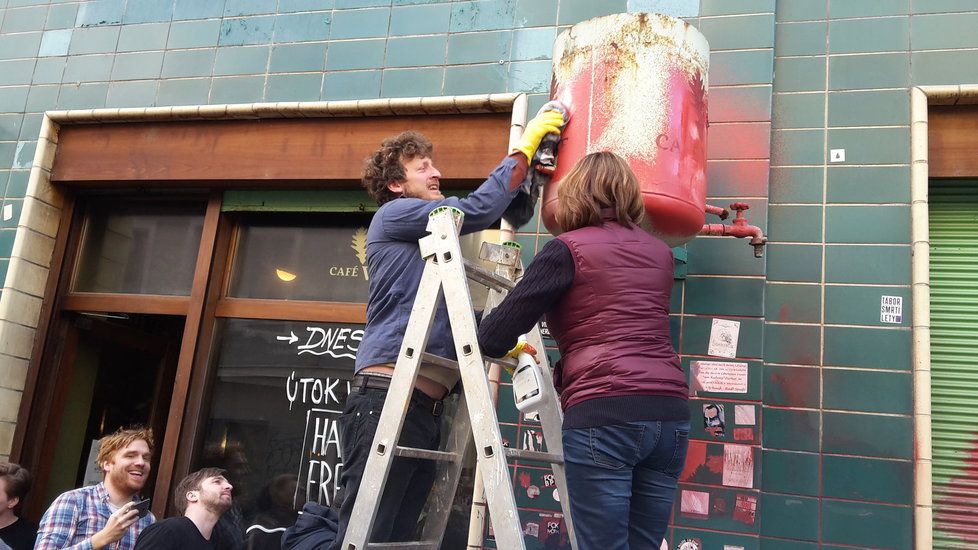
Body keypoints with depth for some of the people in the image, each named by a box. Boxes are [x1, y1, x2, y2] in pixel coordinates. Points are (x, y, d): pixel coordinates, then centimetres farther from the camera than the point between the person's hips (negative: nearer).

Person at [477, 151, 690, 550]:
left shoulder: (568, 249, 1)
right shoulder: (660, 253, 18)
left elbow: (495, 337, -1)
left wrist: (483, 337, 21)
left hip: (603, 416, -6)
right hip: (669, 414, 6)